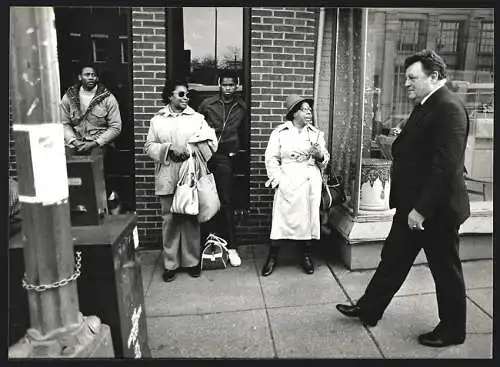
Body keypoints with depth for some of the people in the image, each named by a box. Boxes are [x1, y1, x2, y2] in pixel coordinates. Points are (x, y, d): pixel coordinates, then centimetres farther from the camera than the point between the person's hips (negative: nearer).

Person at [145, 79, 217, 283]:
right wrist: (170, 148, -12)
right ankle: (170, 264, 17)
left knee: (191, 220, 6)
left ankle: (192, 261, 20)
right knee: (169, 220, 6)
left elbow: (212, 142, -1)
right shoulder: (157, 119, 9)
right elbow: (149, 146, 4)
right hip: (167, 179, 1)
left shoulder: (197, 118, 7)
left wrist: (192, 149, -16)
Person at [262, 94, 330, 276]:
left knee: (308, 217, 5)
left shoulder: (316, 134, 14)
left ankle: (306, 256, 22)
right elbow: (271, 158, 0)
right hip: (287, 183, -3)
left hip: (310, 183, 3)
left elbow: (325, 159, 16)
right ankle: (272, 257, 9)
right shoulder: (279, 132, 4)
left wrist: (320, 155, -7)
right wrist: (277, 178, -12)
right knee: (281, 218, -5)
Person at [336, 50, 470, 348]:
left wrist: (422, 208, -24)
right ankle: (369, 309, 33)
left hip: (436, 209, -9)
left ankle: (452, 331, 31)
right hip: (412, 205, 10)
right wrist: (397, 145, 2)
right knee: (393, 258, 17)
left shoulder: (449, 108, -19)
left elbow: (446, 166, -25)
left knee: (446, 270, 10)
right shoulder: (425, 106, 12)